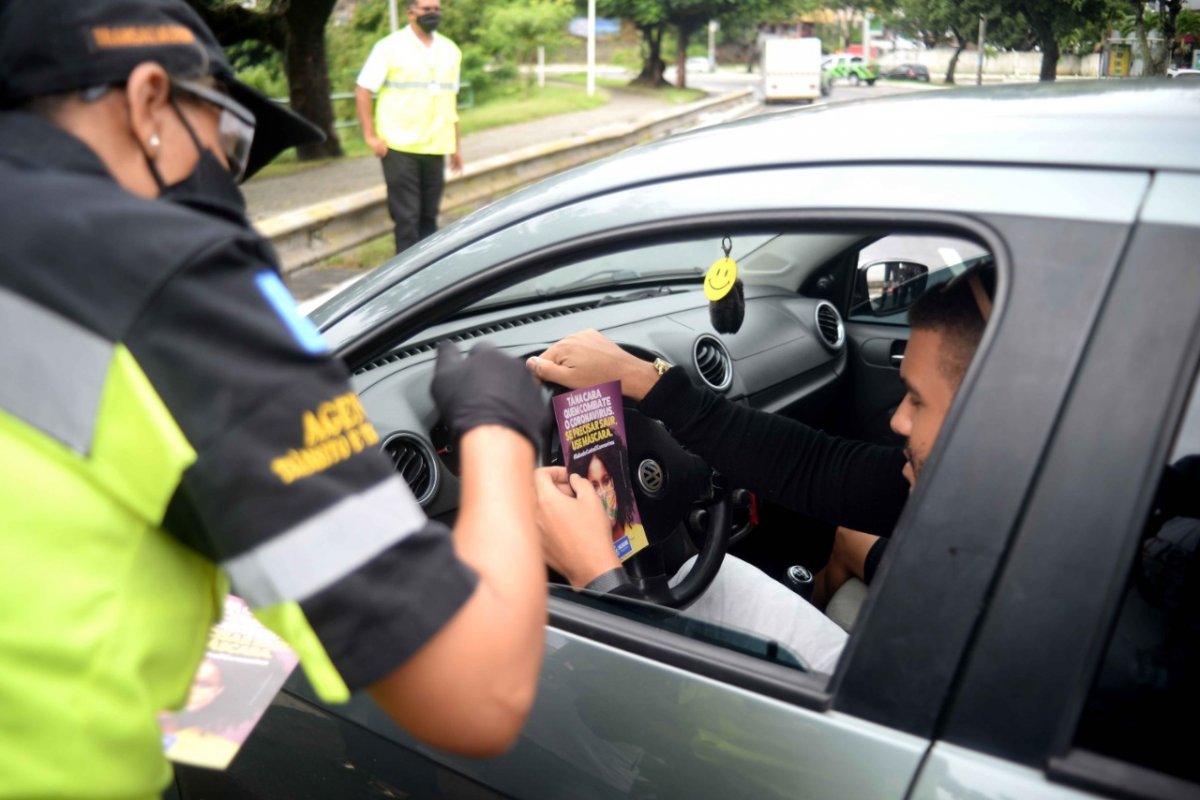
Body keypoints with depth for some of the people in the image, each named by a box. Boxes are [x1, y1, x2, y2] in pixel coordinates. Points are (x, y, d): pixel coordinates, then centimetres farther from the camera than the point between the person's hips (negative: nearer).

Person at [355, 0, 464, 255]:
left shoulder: (450, 51, 11)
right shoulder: (390, 47, -3)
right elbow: (362, 91, -3)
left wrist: (456, 145, 15)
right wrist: (370, 136, -10)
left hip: (436, 148, 4)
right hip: (400, 147, -4)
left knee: (429, 215, 10)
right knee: (406, 216, -4)